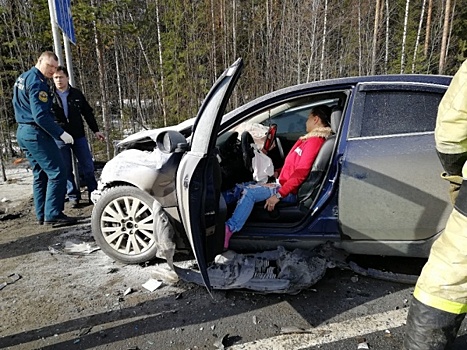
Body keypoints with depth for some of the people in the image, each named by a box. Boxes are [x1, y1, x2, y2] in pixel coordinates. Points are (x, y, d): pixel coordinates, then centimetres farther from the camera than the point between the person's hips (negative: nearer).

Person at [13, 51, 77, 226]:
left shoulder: (22, 78, 18)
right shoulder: (36, 82, -14)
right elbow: (40, 115, -22)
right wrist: (61, 133, -21)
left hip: (23, 132, 10)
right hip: (36, 133, -10)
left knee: (40, 175, 13)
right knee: (57, 173, -9)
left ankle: (42, 215, 17)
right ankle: (53, 215, -9)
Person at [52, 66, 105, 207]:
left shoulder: (77, 94, 6)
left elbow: (88, 113, 12)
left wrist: (95, 130, 9)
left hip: (78, 136, 1)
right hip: (59, 138, -1)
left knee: (88, 166, 3)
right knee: (66, 169, 5)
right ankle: (73, 196, 16)